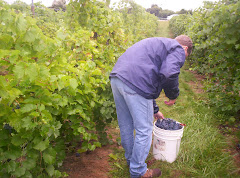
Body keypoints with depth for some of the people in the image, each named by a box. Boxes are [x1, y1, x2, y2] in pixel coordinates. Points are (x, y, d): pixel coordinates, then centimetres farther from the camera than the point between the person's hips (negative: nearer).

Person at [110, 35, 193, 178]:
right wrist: (174, 95, 4)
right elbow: (169, 73, -17)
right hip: (135, 83, -10)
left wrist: (155, 110, 37)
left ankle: (130, 159, 44)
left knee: (125, 126, 23)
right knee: (144, 130, 7)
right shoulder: (178, 50, 6)